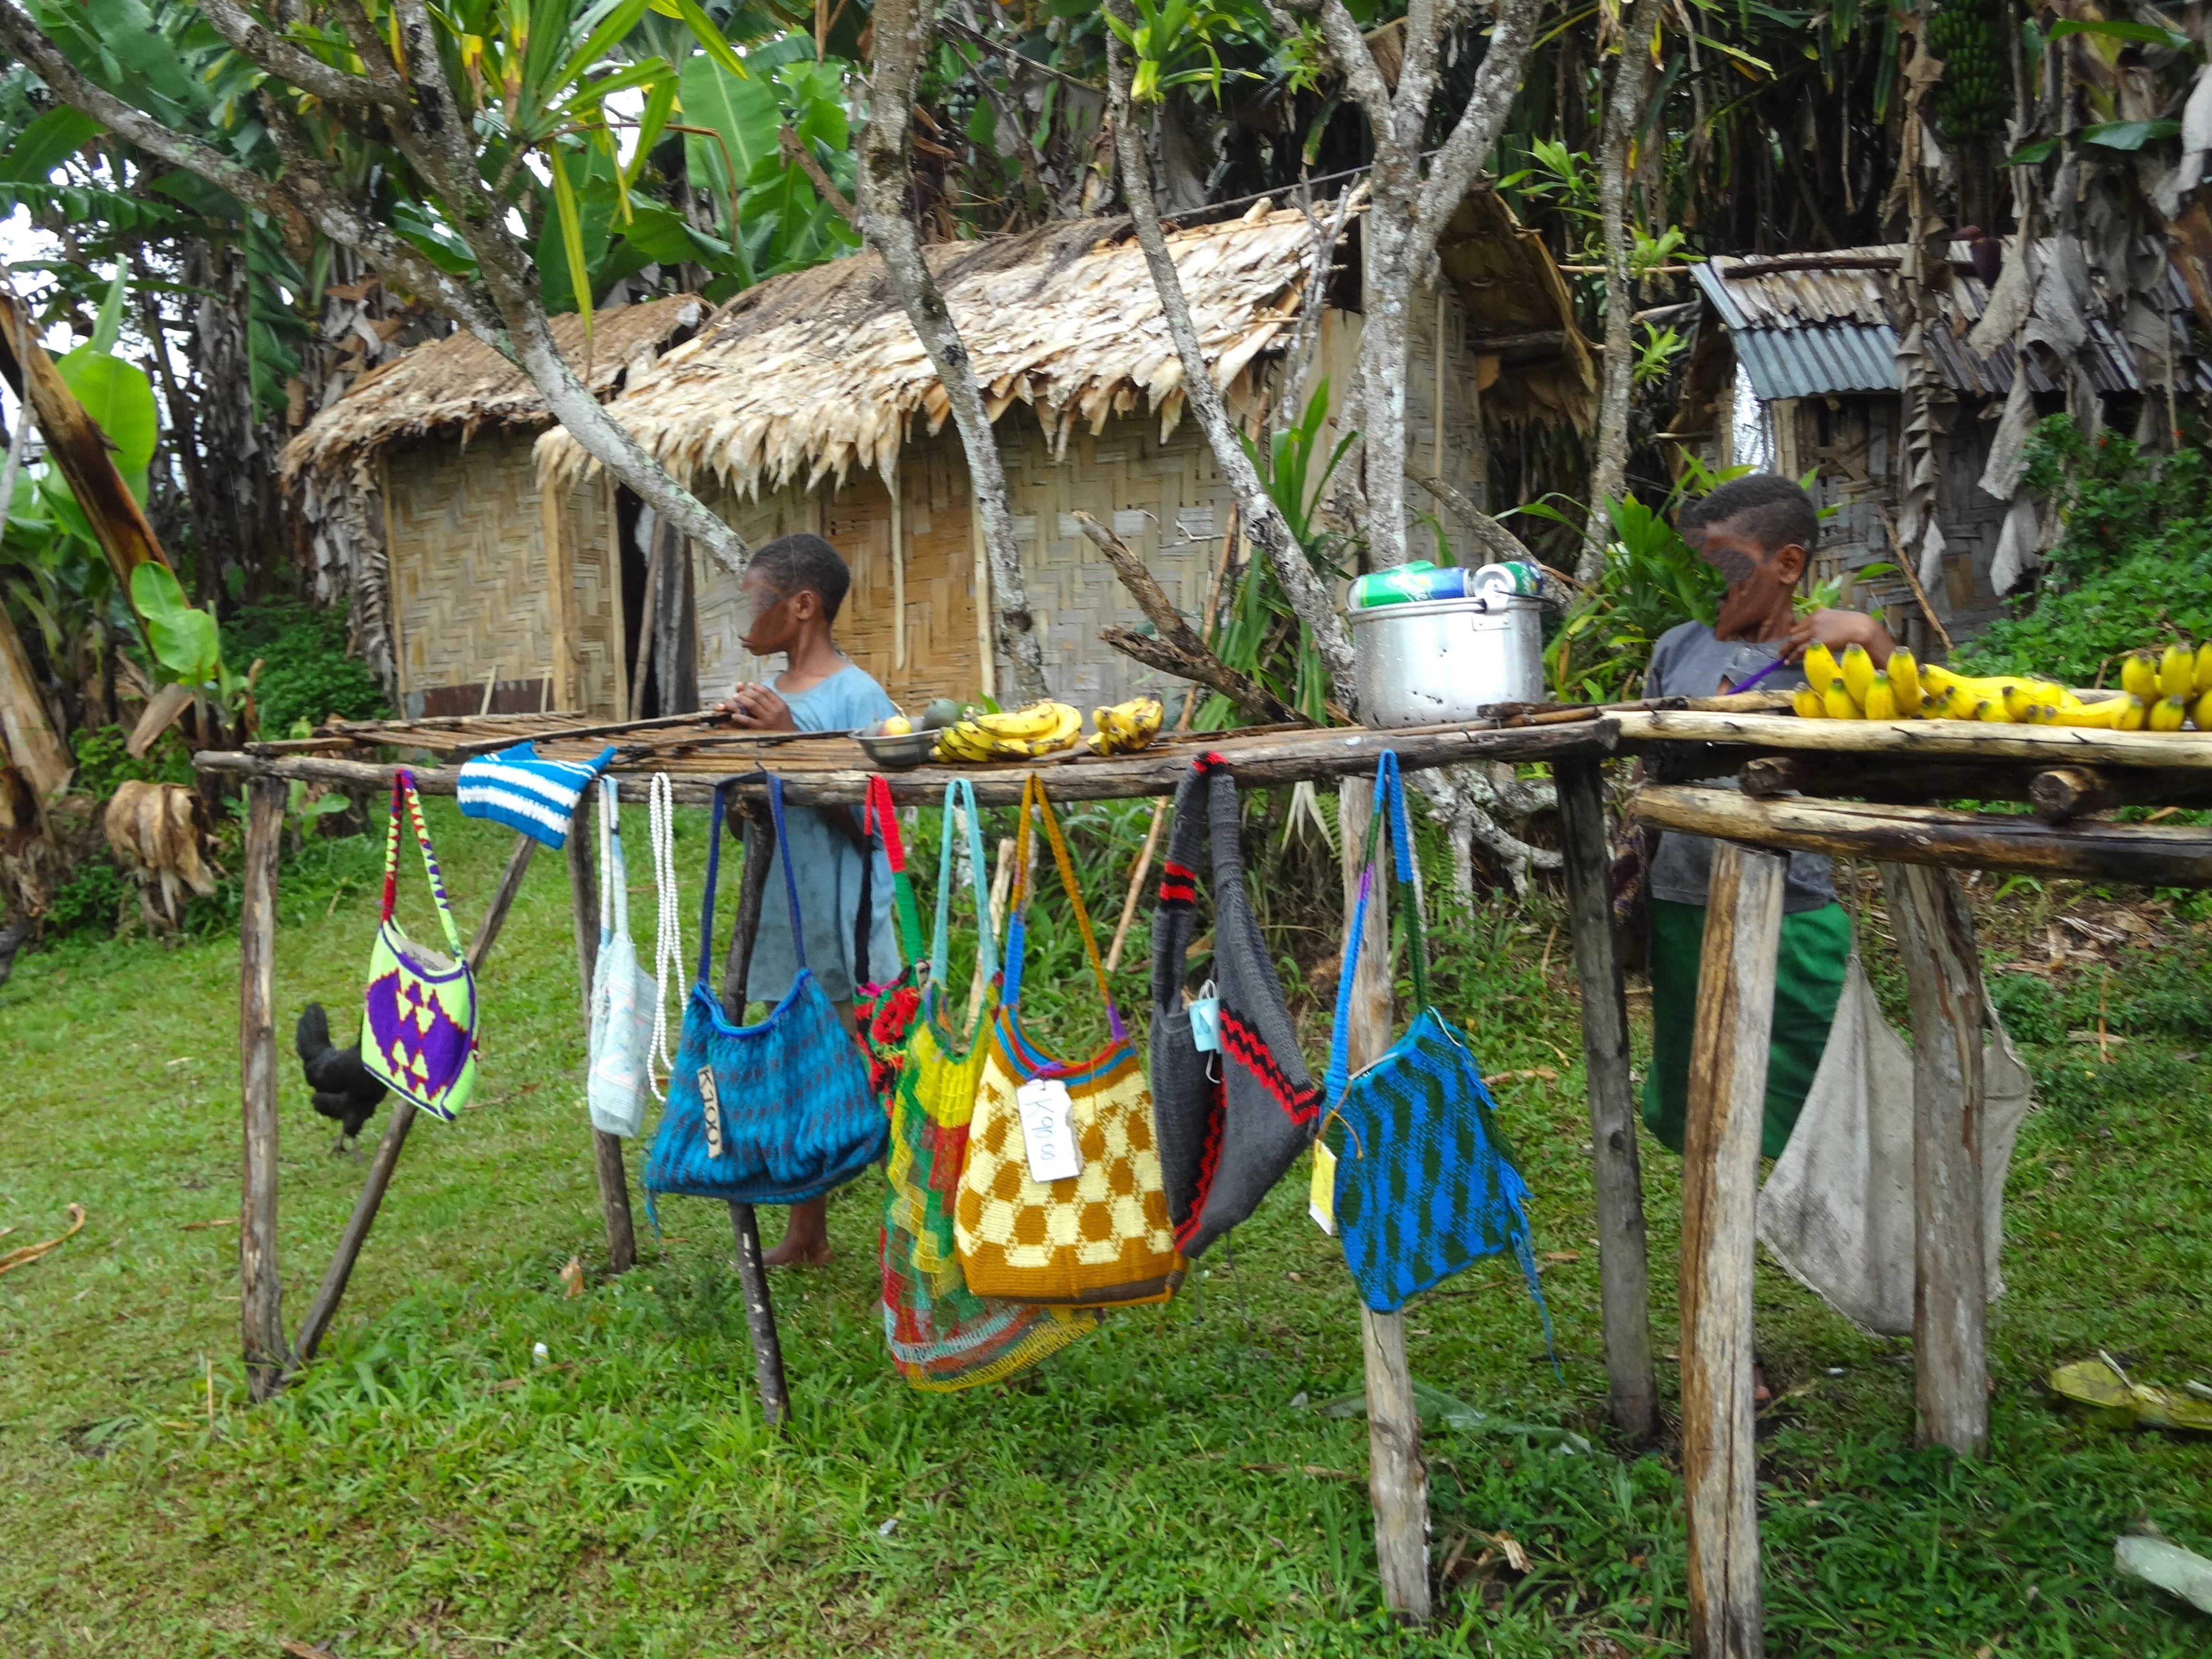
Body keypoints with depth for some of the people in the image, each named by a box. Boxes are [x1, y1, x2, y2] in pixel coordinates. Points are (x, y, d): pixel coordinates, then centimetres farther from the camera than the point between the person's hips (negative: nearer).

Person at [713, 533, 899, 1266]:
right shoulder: (769, 697, 10)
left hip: (844, 928, -8)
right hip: (784, 921, 8)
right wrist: (734, 739, -3)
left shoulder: (857, 696, -13)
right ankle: (805, 1236, 30)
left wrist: (790, 741, -23)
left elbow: (867, 819, -18)